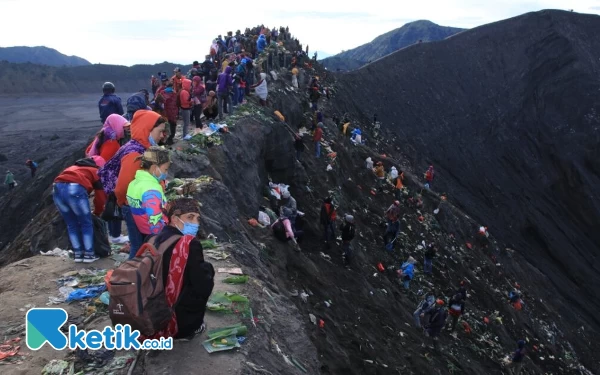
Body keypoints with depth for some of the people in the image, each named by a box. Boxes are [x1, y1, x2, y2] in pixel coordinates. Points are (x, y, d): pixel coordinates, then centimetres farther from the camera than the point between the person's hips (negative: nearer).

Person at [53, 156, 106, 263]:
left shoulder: (75, 167, 39)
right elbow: (100, 196, 19)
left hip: (57, 188, 5)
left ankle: (78, 254, 21)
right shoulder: (96, 172, 24)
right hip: (75, 189, -5)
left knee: (71, 225, 19)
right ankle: (89, 254, 11)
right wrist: (97, 213, 35)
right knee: (86, 224, 11)